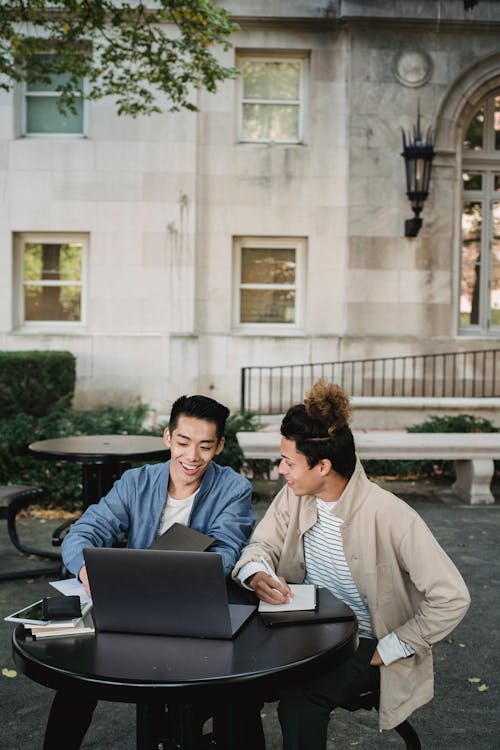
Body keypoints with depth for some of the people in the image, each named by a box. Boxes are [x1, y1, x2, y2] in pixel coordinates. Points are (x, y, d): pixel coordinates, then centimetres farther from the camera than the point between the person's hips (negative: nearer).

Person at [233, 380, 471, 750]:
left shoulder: (389, 516, -25)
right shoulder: (294, 496, -6)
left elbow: (452, 598, -23)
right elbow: (261, 545, 2)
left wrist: (387, 650, -18)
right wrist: (257, 576, -23)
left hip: (365, 645, -5)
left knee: (299, 698, -28)